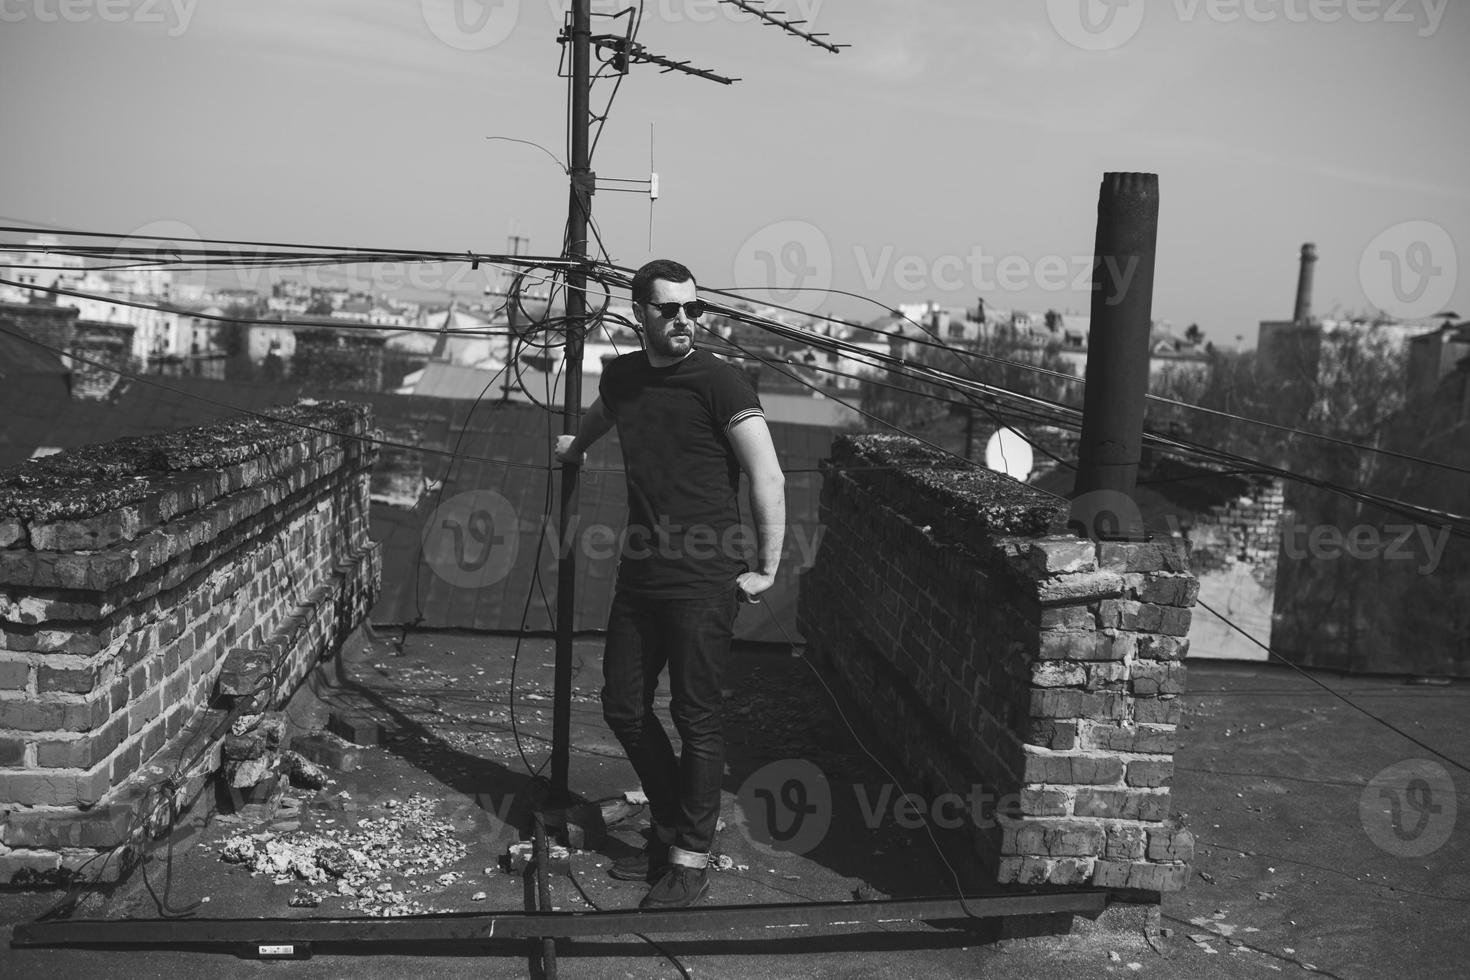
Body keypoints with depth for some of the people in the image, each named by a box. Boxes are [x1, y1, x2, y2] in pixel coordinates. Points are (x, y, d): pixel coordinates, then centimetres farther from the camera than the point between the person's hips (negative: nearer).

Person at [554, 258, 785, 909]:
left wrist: (766, 570, -12)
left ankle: (691, 858, 16)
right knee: (623, 707, 13)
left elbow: (768, 477, -13)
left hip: (702, 581, -7)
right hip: (639, 574, 7)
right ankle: (668, 826, 33)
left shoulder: (717, 381, -10)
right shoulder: (622, 375, 9)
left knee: (696, 717, 1)